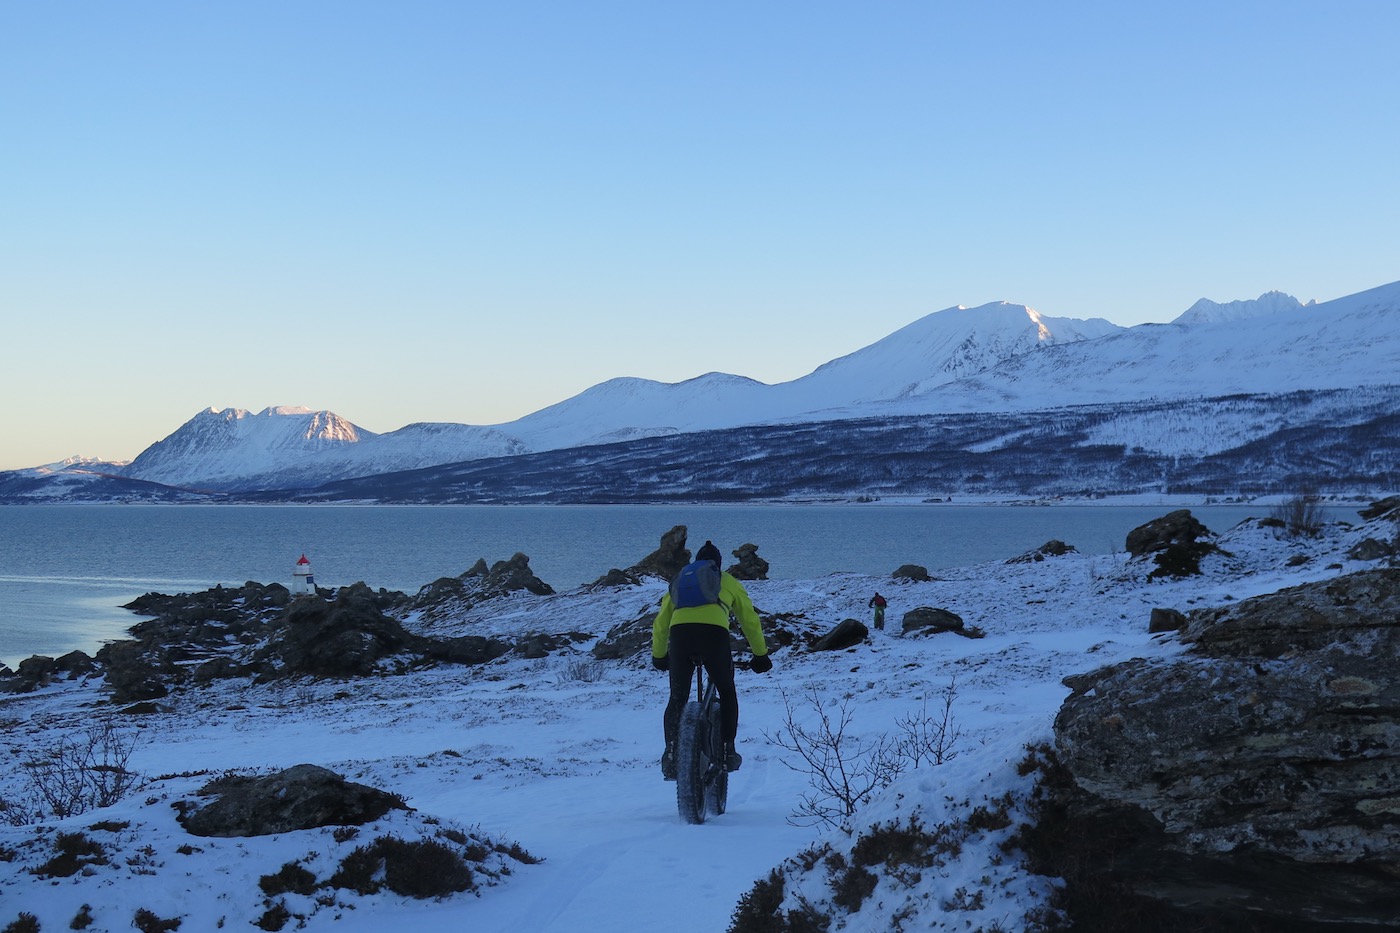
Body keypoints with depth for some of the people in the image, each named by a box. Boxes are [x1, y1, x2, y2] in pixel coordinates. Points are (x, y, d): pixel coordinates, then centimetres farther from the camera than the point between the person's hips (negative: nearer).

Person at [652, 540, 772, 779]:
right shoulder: (729, 583, 29)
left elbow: (660, 623, 33)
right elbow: (750, 620, 30)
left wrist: (658, 656, 45)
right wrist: (761, 655, 38)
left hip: (680, 633, 1)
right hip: (714, 634, -1)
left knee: (677, 698, 12)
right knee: (727, 693, 19)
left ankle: (671, 754, -4)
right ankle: (728, 751, 14)